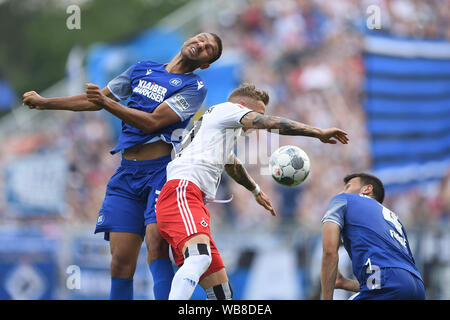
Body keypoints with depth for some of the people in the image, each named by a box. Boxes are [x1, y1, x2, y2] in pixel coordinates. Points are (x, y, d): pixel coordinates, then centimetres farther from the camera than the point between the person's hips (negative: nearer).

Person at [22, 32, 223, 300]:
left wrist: (107, 102, -17)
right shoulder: (143, 69, 19)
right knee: (121, 260, -5)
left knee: (156, 244, -25)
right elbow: (94, 101, 29)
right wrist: (44, 102, 31)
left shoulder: (194, 87, 2)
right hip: (127, 173, 4)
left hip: (162, 169, -4)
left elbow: (152, 122, -10)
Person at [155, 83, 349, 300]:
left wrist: (256, 191, 77)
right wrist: (319, 133, 9)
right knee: (200, 257, -38)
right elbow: (272, 123, 2)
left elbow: (233, 165, 60)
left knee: (221, 292, 0)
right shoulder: (226, 109, 12)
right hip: (182, 194, -10)